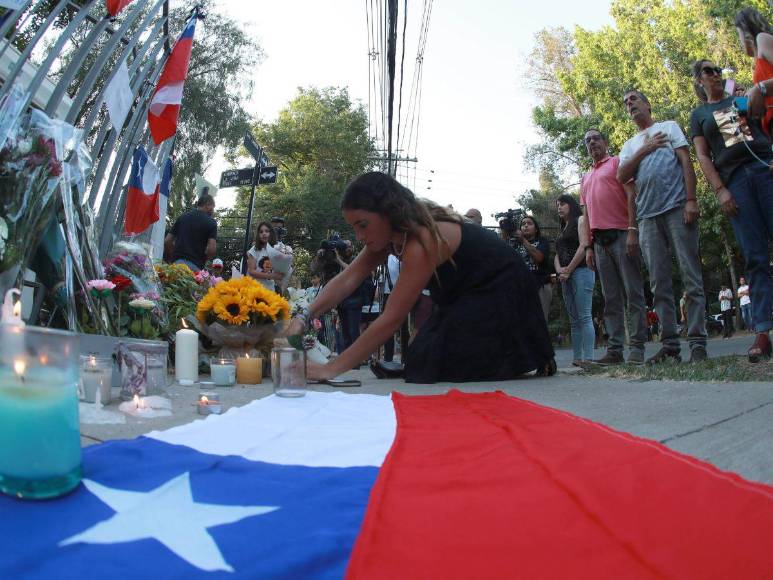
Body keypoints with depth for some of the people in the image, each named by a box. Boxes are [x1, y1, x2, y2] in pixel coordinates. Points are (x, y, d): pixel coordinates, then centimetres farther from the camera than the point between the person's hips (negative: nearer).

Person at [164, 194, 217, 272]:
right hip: (195, 266, -4)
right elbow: (212, 250, -9)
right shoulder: (211, 222, 3)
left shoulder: (182, 217, 16)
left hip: (176, 262, 4)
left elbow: (167, 242, 13)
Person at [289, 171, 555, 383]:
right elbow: (347, 280, -8)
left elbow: (391, 319, -34)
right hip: (466, 294, 9)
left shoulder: (422, 241, -33)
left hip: (500, 295, -9)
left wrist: (332, 368, -33)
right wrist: (304, 317, -24)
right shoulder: (393, 230, -6)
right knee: (428, 362, 2)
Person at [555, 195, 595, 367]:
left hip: (581, 271, -8)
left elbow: (583, 246, -9)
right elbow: (557, 254, 20)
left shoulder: (580, 220, 4)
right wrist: (560, 270, -1)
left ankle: (588, 358, -20)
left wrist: (568, 270, -9)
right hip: (565, 276, 8)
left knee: (584, 317, -15)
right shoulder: (563, 229, 26)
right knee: (574, 320, 4)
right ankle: (577, 359, 3)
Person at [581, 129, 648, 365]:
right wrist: (588, 246, 14)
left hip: (622, 234, -6)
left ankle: (637, 348, -7)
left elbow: (632, 194, -4)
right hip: (600, 241, 6)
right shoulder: (586, 177, 25)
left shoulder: (618, 163, 7)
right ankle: (615, 349, 4)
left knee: (633, 292, -6)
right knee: (611, 298, 4)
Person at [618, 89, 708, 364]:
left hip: (677, 208, -4)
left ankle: (697, 342, -10)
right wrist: (645, 149, 0)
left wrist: (691, 200, -9)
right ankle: (669, 345, 1)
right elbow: (622, 177, 10)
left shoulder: (669, 127, 16)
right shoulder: (629, 146, 26)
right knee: (659, 284, -1)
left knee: (691, 276, -9)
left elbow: (686, 161, 2)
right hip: (647, 217, 4)